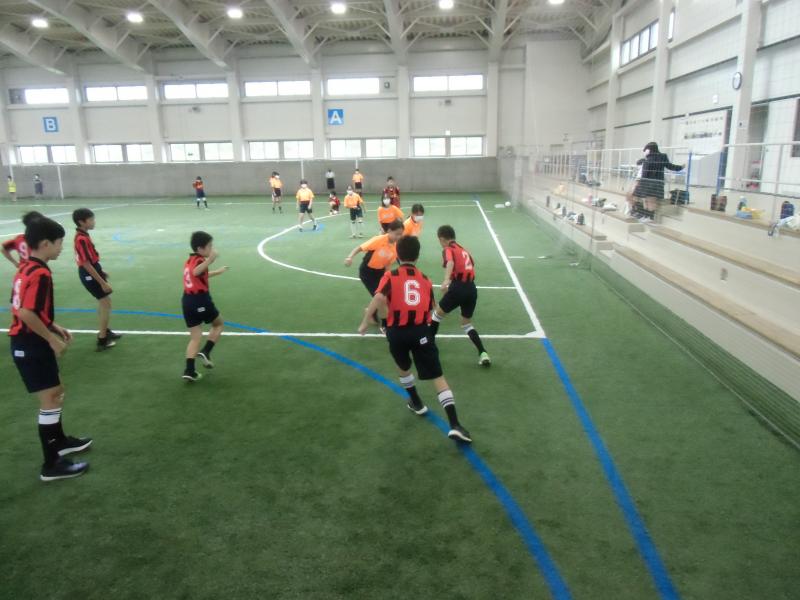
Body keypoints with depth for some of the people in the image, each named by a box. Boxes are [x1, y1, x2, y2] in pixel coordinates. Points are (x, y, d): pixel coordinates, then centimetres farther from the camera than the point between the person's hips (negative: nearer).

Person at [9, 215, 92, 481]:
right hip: (31, 345, -10)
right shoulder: (40, 273, -21)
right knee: (50, 400, -3)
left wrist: (55, 327, 14)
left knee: (56, 392, 22)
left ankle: (59, 441, 39)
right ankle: (52, 465, 5)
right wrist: (52, 339, -17)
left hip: (27, 342, 10)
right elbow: (27, 313, -27)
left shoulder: (26, 268, 9)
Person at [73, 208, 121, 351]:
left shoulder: (83, 235, 6)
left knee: (103, 302, 23)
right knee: (106, 303, -3)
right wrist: (102, 282, -24)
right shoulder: (82, 239, -24)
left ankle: (105, 331, 39)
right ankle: (102, 340, 3)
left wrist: (101, 271, 24)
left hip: (92, 271, 10)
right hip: (89, 274, -10)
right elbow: (86, 264, -26)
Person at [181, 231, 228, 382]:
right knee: (219, 324, 19)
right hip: (200, 300, -7)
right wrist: (210, 260, -50)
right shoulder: (199, 260, -11)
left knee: (195, 338, 8)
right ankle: (205, 352, 7)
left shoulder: (190, 260, 18)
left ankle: (189, 370, -2)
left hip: (187, 301, 7)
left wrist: (217, 272, 48)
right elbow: (195, 272, -37)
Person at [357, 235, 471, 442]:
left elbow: (379, 298, -16)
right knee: (438, 376, 2)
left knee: (403, 367, 30)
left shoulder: (390, 276, 2)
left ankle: (417, 403, 43)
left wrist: (365, 322, -10)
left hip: (397, 332, -1)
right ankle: (454, 425, -7)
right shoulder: (425, 279, 14)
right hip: (421, 331, 1)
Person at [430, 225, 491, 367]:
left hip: (458, 288, -6)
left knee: (438, 313, 19)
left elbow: (450, 262, -24)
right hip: (472, 289, 7)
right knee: (467, 323, 21)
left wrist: (446, 280, -40)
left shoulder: (448, 249, -1)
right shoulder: (464, 250, 20)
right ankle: (483, 353, 5)